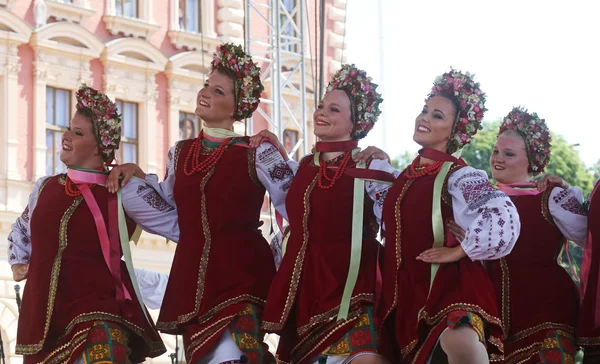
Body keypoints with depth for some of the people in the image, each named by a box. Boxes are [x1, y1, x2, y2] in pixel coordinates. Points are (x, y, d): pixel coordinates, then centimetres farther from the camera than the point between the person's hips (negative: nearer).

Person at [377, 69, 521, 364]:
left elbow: (504, 218, -25)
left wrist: (457, 251, -17)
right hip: (404, 292, 8)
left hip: (447, 285, -8)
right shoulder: (405, 177, 13)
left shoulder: (458, 176, -8)